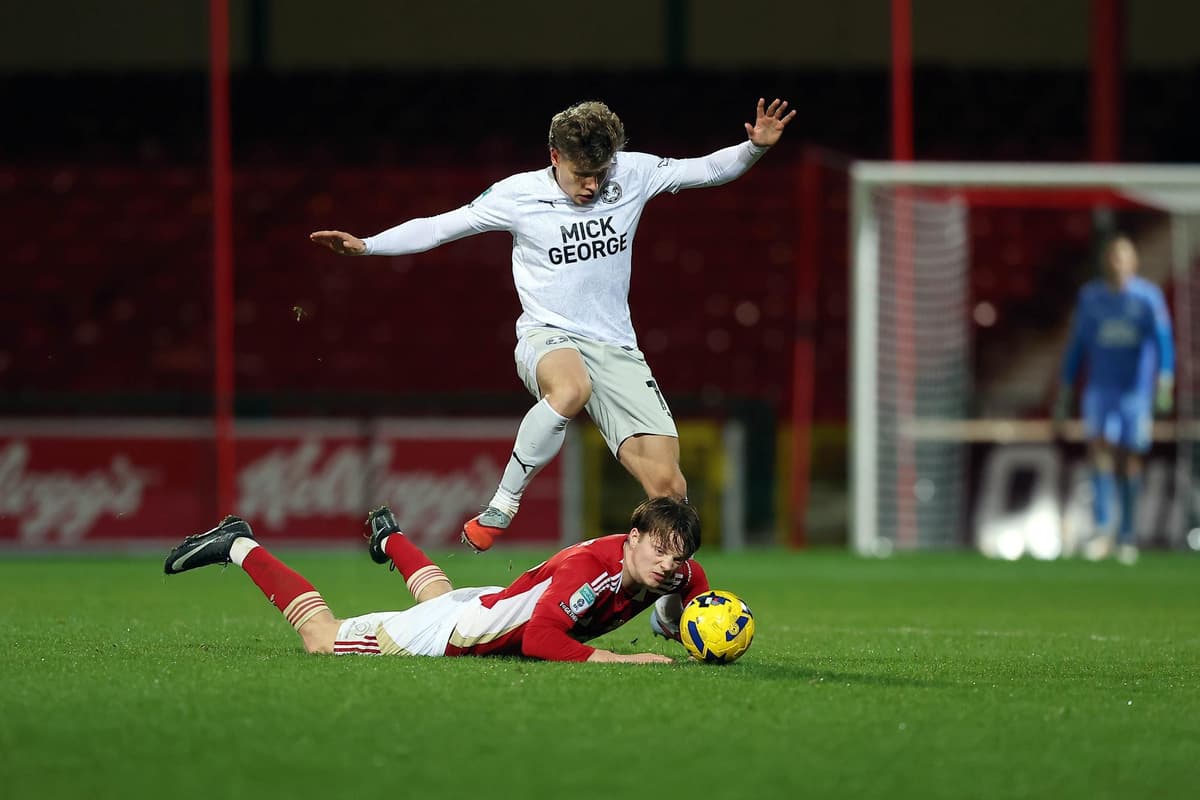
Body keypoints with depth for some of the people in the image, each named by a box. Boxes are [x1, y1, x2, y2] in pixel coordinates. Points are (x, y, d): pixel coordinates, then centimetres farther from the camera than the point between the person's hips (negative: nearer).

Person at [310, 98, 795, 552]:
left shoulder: (632, 174, 3)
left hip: (616, 349, 3)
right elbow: (438, 228, 3)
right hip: (547, 339, -3)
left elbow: (710, 169, 10)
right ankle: (501, 508, -28)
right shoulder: (518, 195, -3)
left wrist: (755, 147, -8)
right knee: (572, 388, -43)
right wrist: (364, 246, -4)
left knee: (668, 487, -10)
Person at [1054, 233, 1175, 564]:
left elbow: (1162, 341, -9)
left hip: (1136, 388, -1)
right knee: (1099, 446, -18)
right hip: (1100, 388, 1)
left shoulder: (1149, 297, -1)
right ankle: (1101, 531, -19)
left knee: (1129, 460, 2)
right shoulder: (1089, 297, 6)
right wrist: (1063, 392, 11)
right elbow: (1077, 345, 12)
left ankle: (1127, 535, 16)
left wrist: (1165, 379, -24)